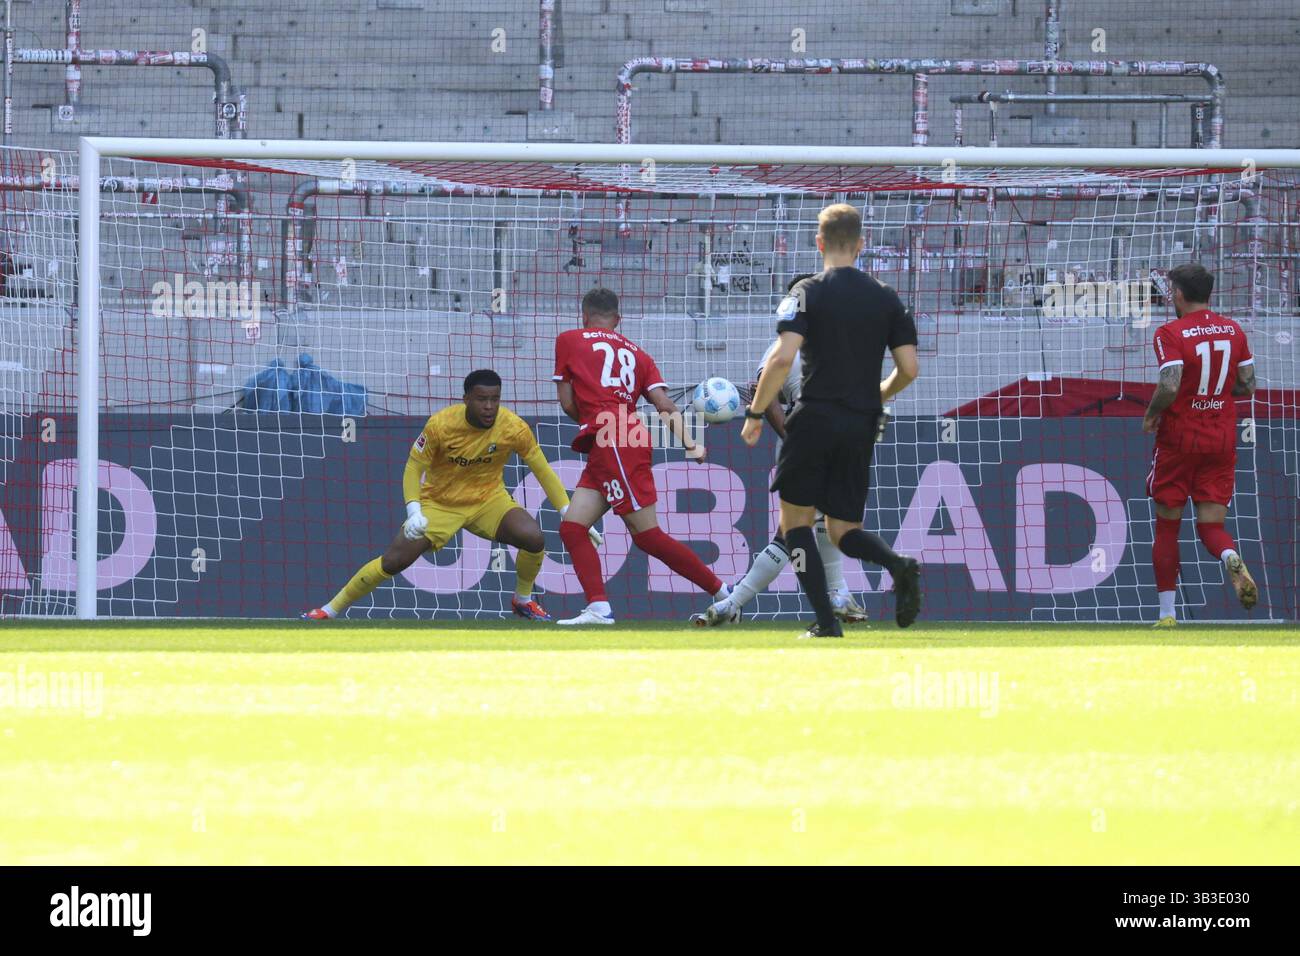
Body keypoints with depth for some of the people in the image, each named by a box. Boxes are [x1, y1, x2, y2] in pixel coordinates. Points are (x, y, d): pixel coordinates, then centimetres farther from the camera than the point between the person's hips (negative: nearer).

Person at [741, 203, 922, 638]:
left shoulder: (808, 292, -4)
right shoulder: (886, 298, 8)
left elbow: (783, 358, -15)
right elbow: (908, 368, 5)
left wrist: (755, 414, -5)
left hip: (815, 418, -4)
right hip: (862, 426, 4)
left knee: (795, 520, 9)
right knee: (843, 530, 12)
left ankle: (826, 620, -4)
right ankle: (898, 565, -19)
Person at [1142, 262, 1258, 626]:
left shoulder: (1171, 333, -12)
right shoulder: (1233, 330, 4)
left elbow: (1170, 387, -23)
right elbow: (1247, 385, 7)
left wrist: (1150, 415, -5)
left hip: (1178, 440, -4)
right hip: (1222, 440, 4)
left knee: (1167, 527, 9)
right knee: (1211, 524, 6)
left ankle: (1167, 614, 9)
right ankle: (1231, 559, -30)